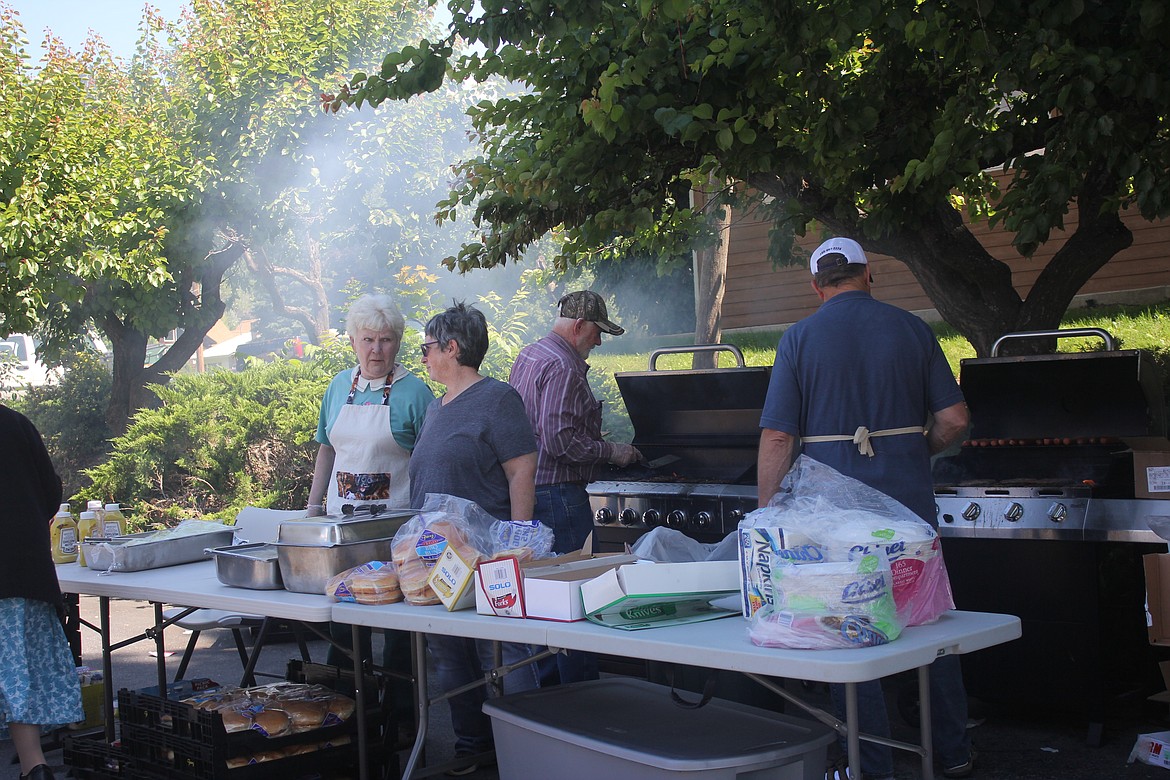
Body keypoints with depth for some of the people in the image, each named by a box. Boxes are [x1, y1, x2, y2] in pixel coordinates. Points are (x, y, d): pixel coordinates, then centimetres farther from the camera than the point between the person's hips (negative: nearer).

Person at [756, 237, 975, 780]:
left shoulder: (799, 338, -3)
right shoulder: (910, 328, 3)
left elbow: (777, 437, -7)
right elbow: (954, 419, 1)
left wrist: (767, 517, 0)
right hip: (908, 497, 2)